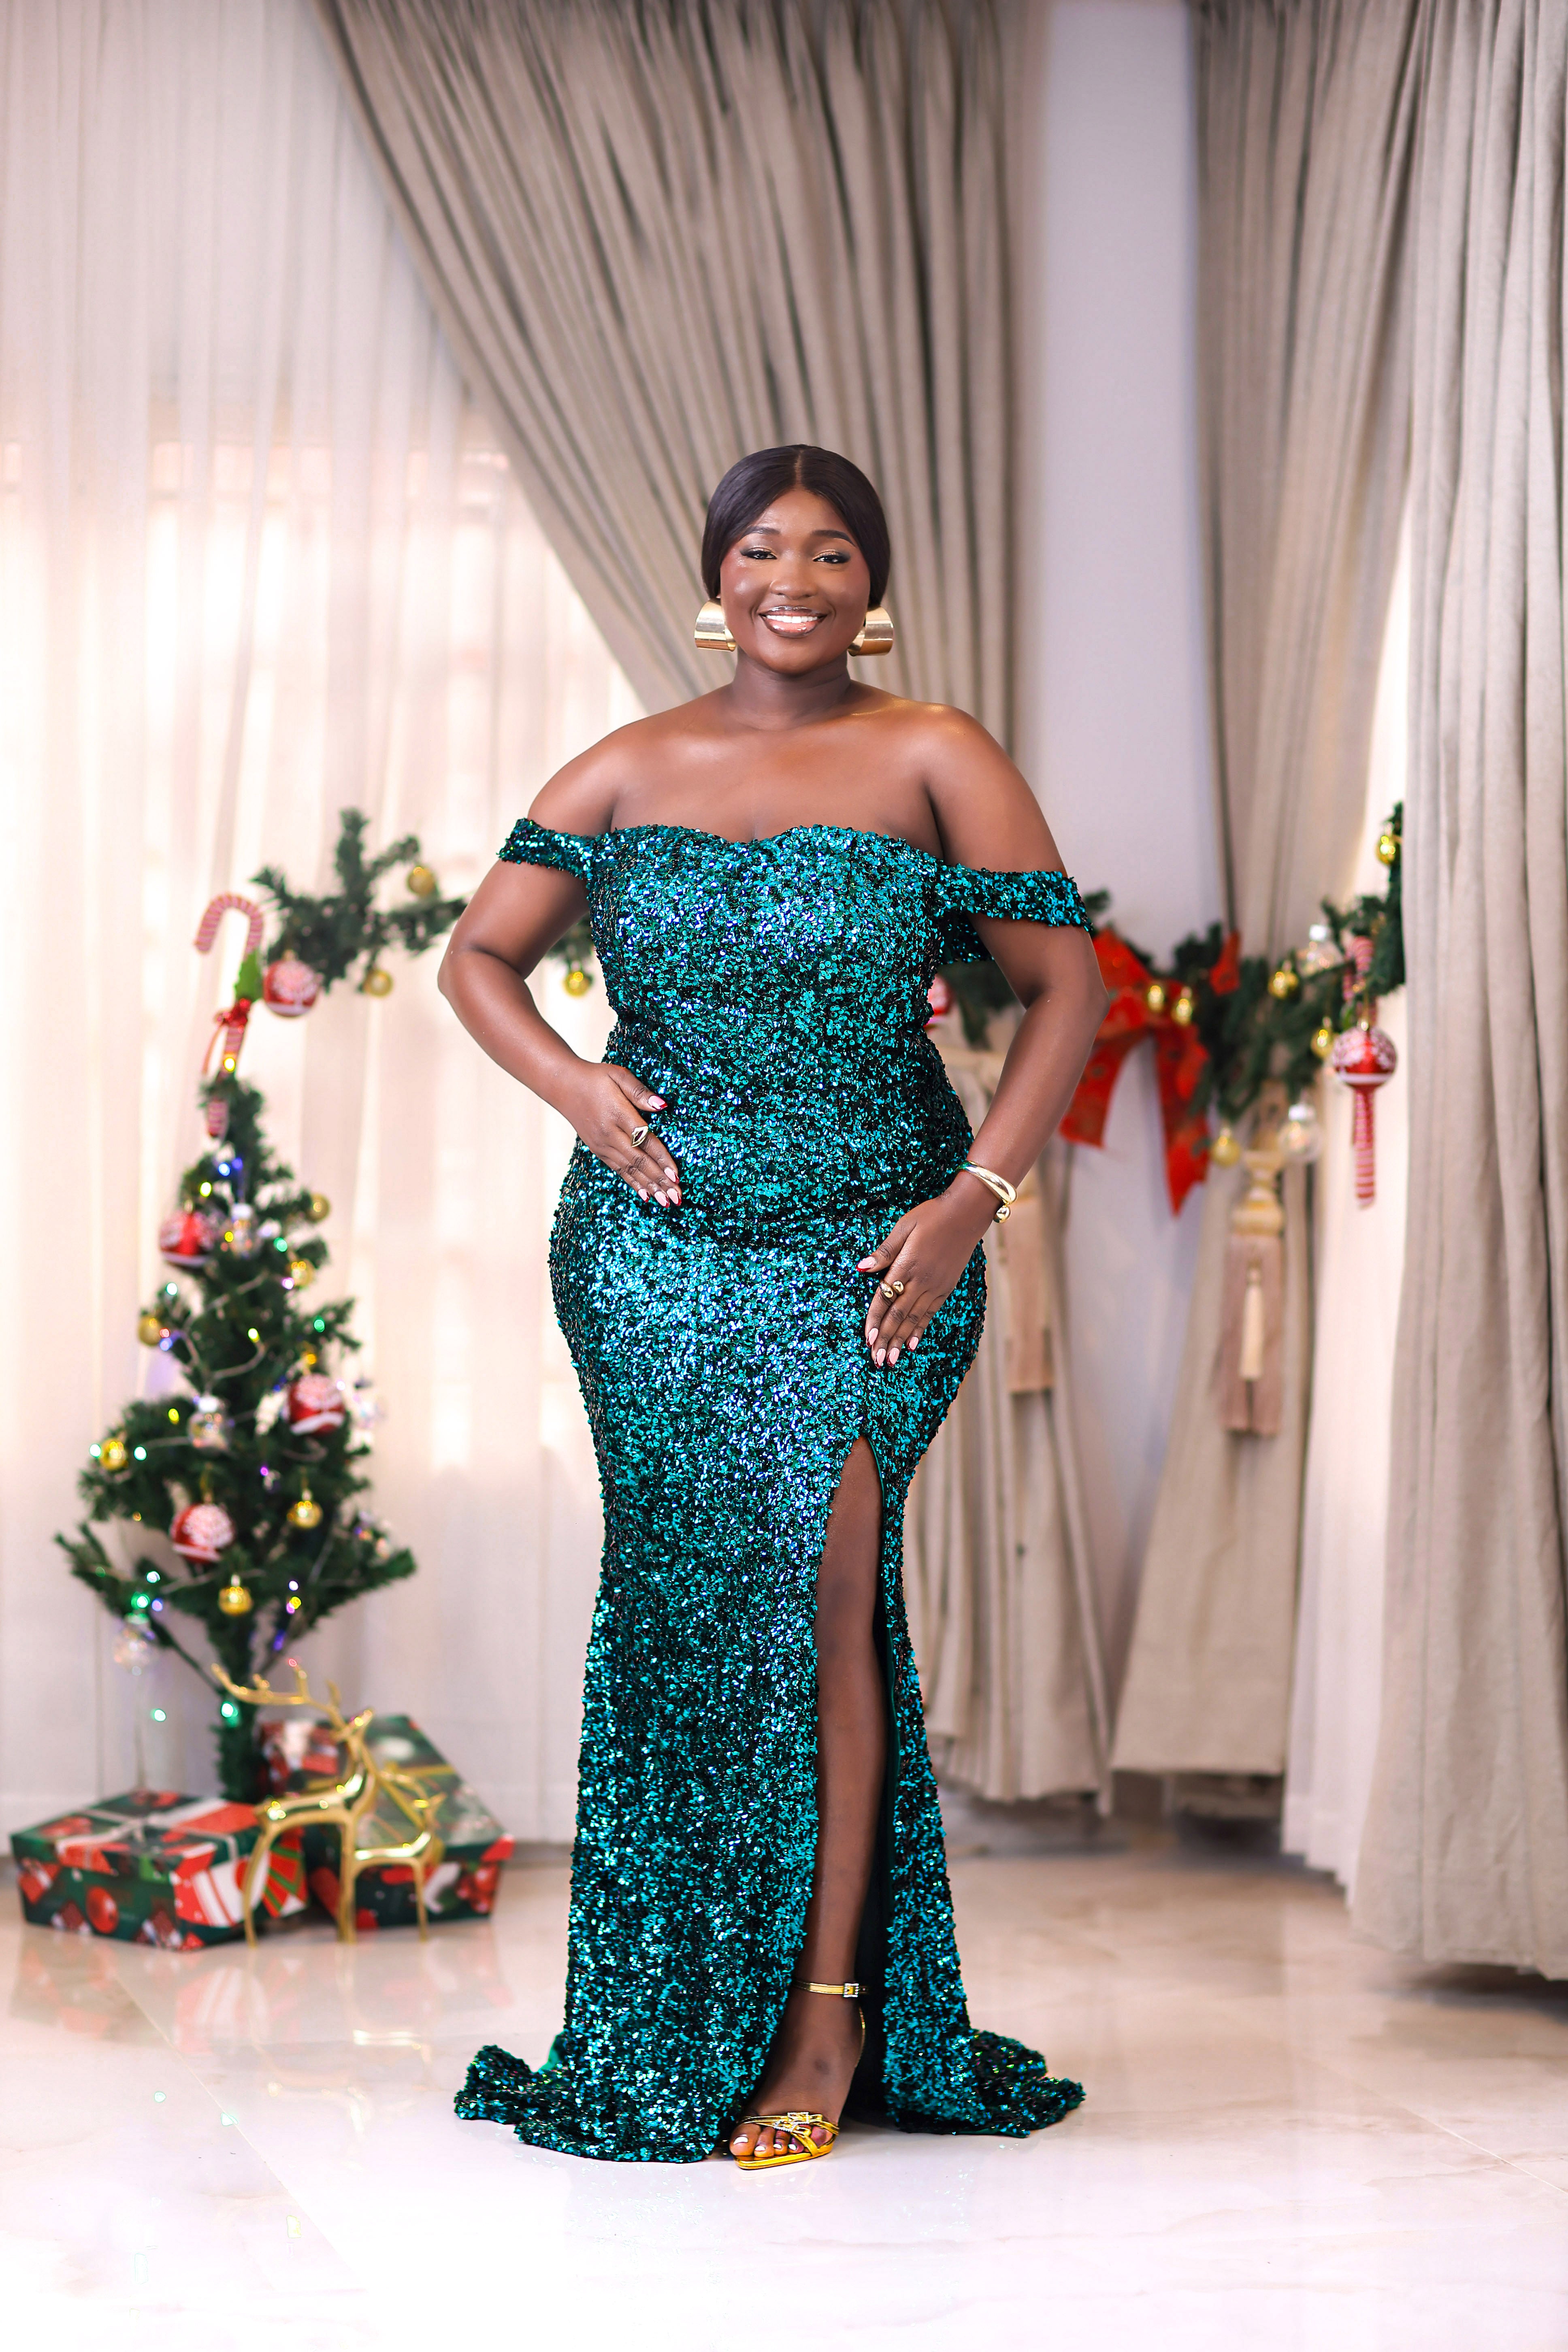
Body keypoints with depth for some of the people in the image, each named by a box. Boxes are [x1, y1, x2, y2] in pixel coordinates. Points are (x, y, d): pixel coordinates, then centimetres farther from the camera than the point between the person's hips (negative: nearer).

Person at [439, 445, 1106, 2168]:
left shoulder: (933, 763, 1)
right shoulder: (629, 772, 10)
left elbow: (1068, 985, 0)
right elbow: (479, 955, 14)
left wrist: (975, 1198, -9)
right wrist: (570, 1078, -5)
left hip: (868, 1249, -3)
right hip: (652, 1239, 3)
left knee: (814, 1582, -12)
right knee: (678, 1603, 3)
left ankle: (826, 2011, -3)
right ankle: (693, 2014, 14)